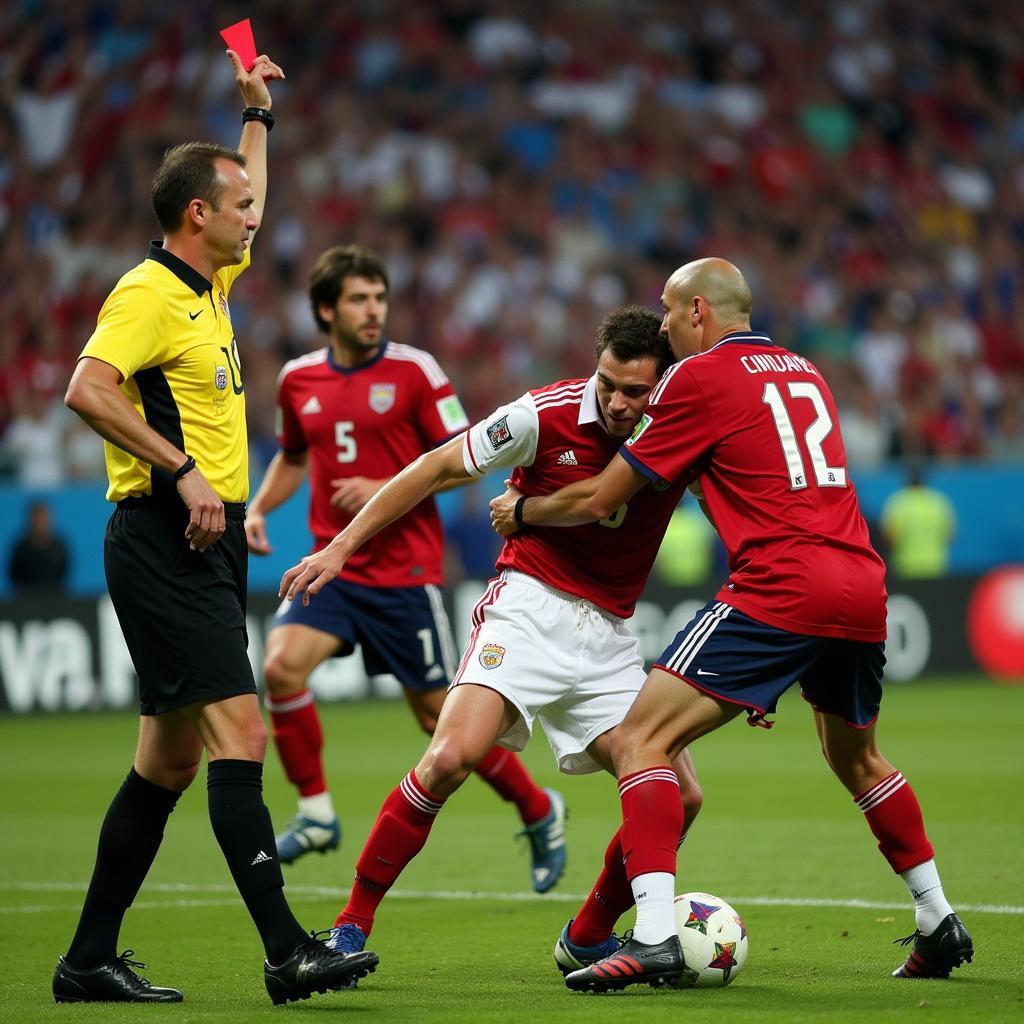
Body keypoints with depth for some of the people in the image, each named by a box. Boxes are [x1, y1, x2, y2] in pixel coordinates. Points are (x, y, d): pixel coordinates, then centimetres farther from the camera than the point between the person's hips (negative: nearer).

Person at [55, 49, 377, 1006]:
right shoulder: (149, 292, -11)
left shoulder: (205, 286, 18)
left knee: (171, 757, 10)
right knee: (239, 735, -16)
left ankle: (89, 961, 14)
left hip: (204, 545, 10)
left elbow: (246, 212, 41)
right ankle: (287, 952, -21)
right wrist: (183, 469, -26)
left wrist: (256, 114, 41)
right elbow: (88, 389, -26)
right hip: (165, 542, -10)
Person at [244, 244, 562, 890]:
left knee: (440, 714, 1)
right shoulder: (299, 379, 7)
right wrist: (258, 509, 8)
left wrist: (385, 491, -17)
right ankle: (316, 813, -6)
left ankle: (540, 813, 23)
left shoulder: (414, 371, -6)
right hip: (333, 565, 4)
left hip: (405, 570, -4)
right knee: (282, 663, -21)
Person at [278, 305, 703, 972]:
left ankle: (587, 939, 17)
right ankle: (351, 926, -14)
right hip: (530, 608, -4)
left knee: (680, 796, -7)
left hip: (610, 636, 4)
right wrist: (342, 546, -4)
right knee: (453, 755, -26)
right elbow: (438, 468, -2)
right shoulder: (548, 415, -12)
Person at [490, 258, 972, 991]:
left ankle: (654, 938, -20)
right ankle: (939, 924, 33)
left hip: (782, 587, -8)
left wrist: (521, 511, 21)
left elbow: (599, 500, 3)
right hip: (863, 586, 8)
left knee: (641, 740, -6)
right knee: (857, 759, 30)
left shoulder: (702, 377, 0)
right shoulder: (802, 372, 21)